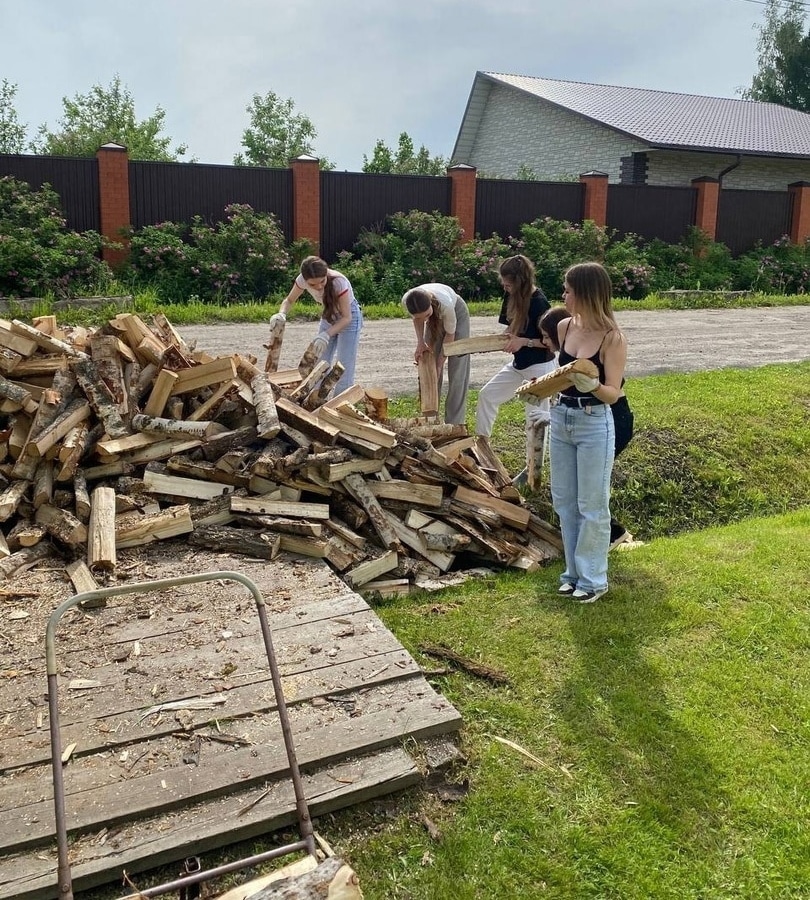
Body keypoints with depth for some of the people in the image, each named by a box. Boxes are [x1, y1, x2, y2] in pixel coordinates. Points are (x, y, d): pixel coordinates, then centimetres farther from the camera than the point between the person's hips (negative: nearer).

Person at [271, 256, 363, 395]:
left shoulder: (339, 282, -36)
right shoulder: (302, 280, -23)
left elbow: (346, 317, -31)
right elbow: (289, 300, -6)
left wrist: (327, 335, -45)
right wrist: (281, 313, -29)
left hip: (348, 318, -5)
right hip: (328, 316, 5)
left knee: (344, 370, -7)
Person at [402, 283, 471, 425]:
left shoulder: (445, 303, -44)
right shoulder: (406, 301, -33)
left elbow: (450, 335, -26)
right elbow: (417, 318, -7)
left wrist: (439, 365, -22)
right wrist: (420, 342, -20)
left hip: (457, 312, -4)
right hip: (436, 317, 4)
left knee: (457, 371, -8)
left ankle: (454, 423, -3)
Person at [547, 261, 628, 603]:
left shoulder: (612, 338, -15)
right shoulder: (564, 327, 3)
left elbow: (613, 393, -14)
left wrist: (592, 385, -33)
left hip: (594, 425, -7)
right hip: (561, 419, 7)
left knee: (591, 505, 4)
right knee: (564, 500, 14)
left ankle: (593, 579, 18)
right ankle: (574, 571, 28)